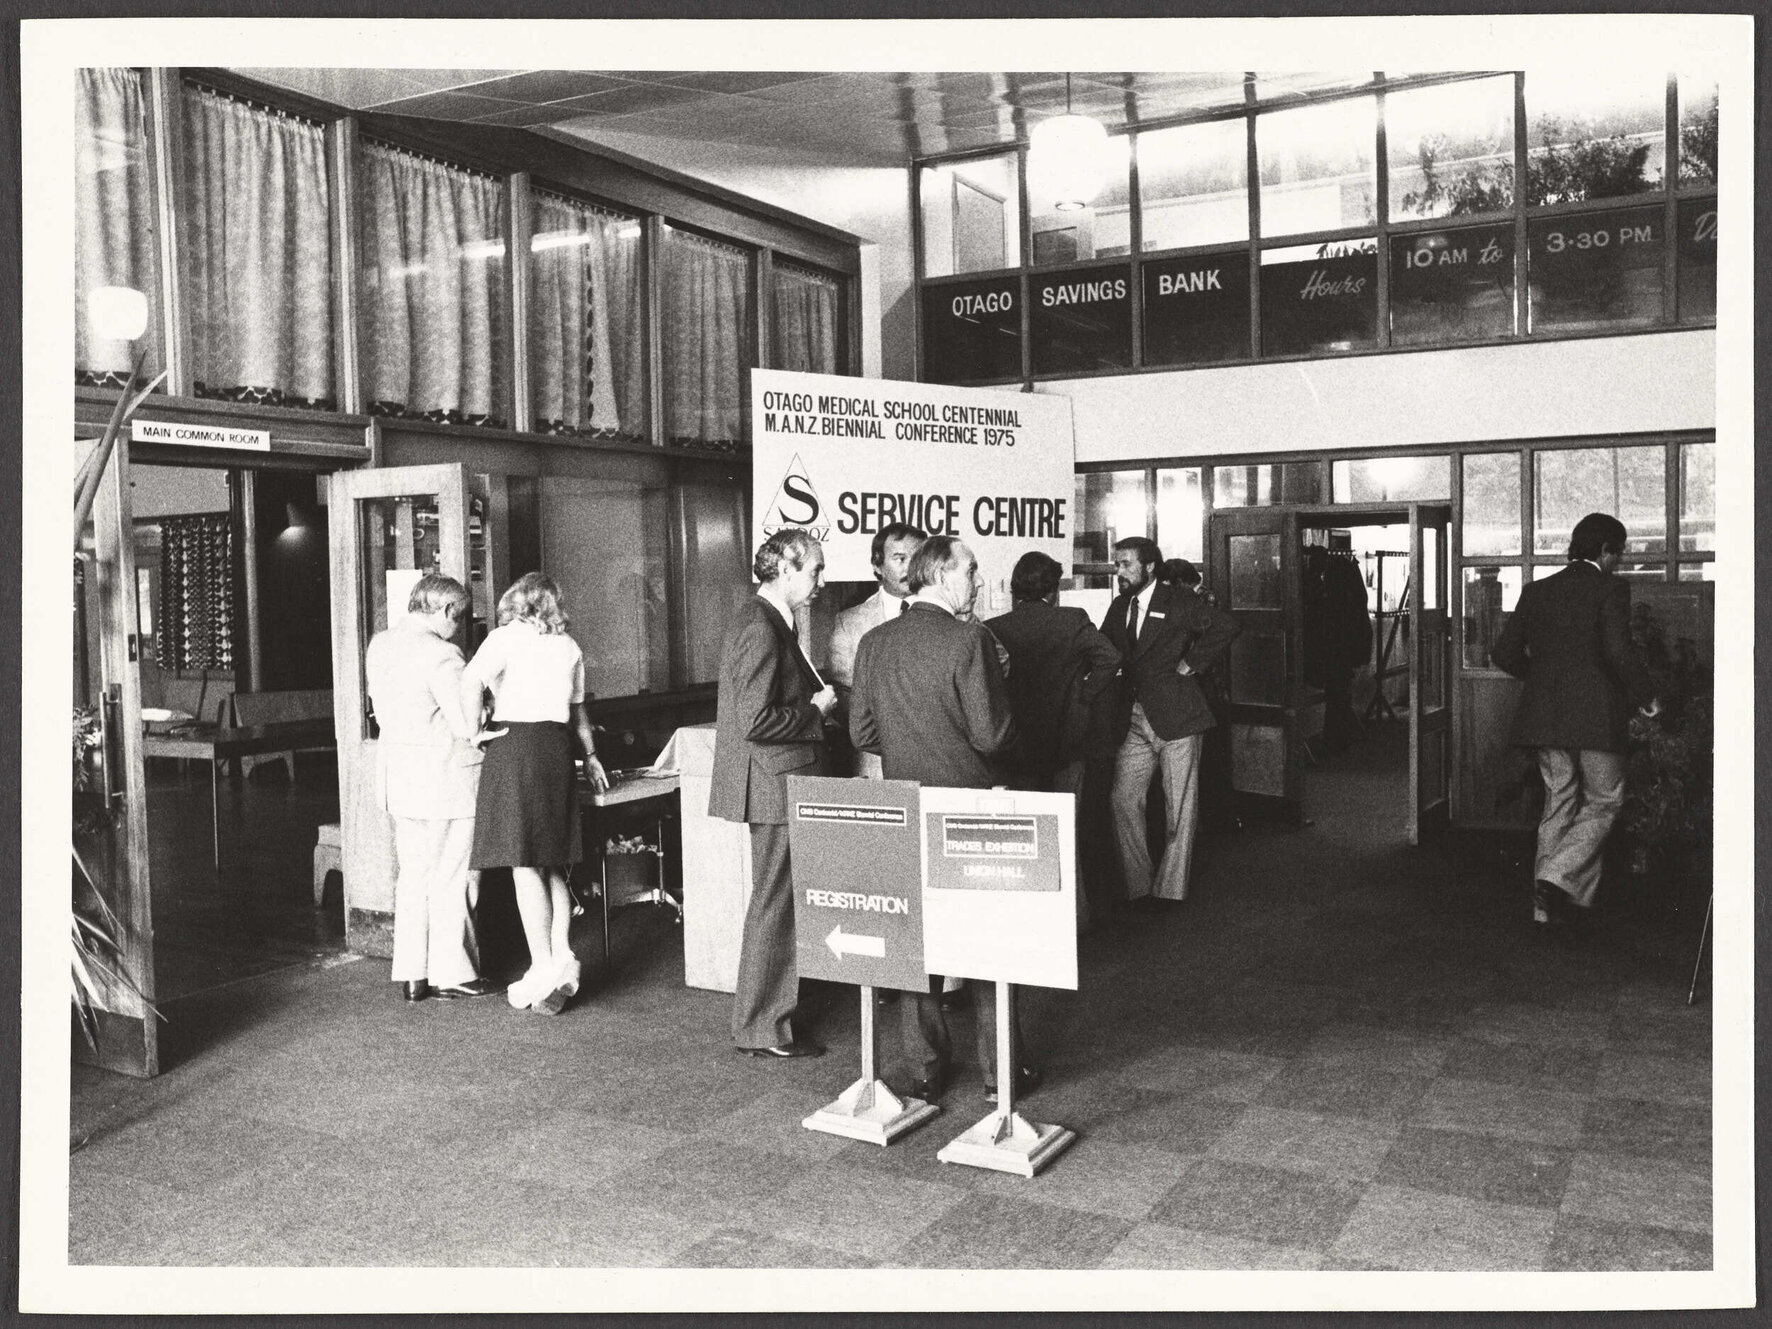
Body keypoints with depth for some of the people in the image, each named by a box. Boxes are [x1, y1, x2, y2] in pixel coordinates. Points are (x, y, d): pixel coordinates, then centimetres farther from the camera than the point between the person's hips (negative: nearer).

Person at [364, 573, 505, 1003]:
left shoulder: (379, 644, 9)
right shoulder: (439, 653, -18)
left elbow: (381, 713, 15)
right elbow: (466, 726, -19)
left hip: (398, 772, 8)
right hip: (445, 776, -8)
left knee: (412, 874, 13)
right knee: (450, 878, 2)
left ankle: (412, 975, 18)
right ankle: (451, 974, 9)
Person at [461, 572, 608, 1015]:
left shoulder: (505, 638, -1)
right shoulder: (569, 647, 15)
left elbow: (471, 681, -18)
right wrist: (590, 754, 36)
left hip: (513, 745, -5)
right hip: (556, 747, 6)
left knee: (524, 864, -4)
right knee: (552, 863, 13)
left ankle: (543, 970, -6)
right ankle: (562, 958, 10)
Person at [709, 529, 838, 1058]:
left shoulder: (766, 621, 14)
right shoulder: (760, 627, -19)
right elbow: (755, 721, -26)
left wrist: (816, 702, 12)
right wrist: (815, 708, -14)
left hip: (783, 783, 11)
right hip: (776, 783, -11)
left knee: (777, 904, 18)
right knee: (775, 905, -1)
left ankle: (763, 1015, 29)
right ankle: (762, 1028, 10)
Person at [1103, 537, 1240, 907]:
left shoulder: (1179, 602, -5)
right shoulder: (1119, 607, 13)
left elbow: (1225, 626, -14)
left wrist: (1191, 664, -12)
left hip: (1175, 716, -5)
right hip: (1131, 721, 6)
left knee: (1179, 807, 2)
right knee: (1124, 802, 2)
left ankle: (1170, 890, 11)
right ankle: (1135, 887, 13)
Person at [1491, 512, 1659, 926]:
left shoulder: (1537, 591, 9)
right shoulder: (1611, 589, -7)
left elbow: (1504, 651, 7)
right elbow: (1618, 652, -18)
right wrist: (1646, 697, -5)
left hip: (1546, 716, 5)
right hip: (1596, 715, -5)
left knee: (1558, 803, 14)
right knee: (1603, 802, 9)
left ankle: (1547, 902, 14)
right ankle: (1557, 877, -9)